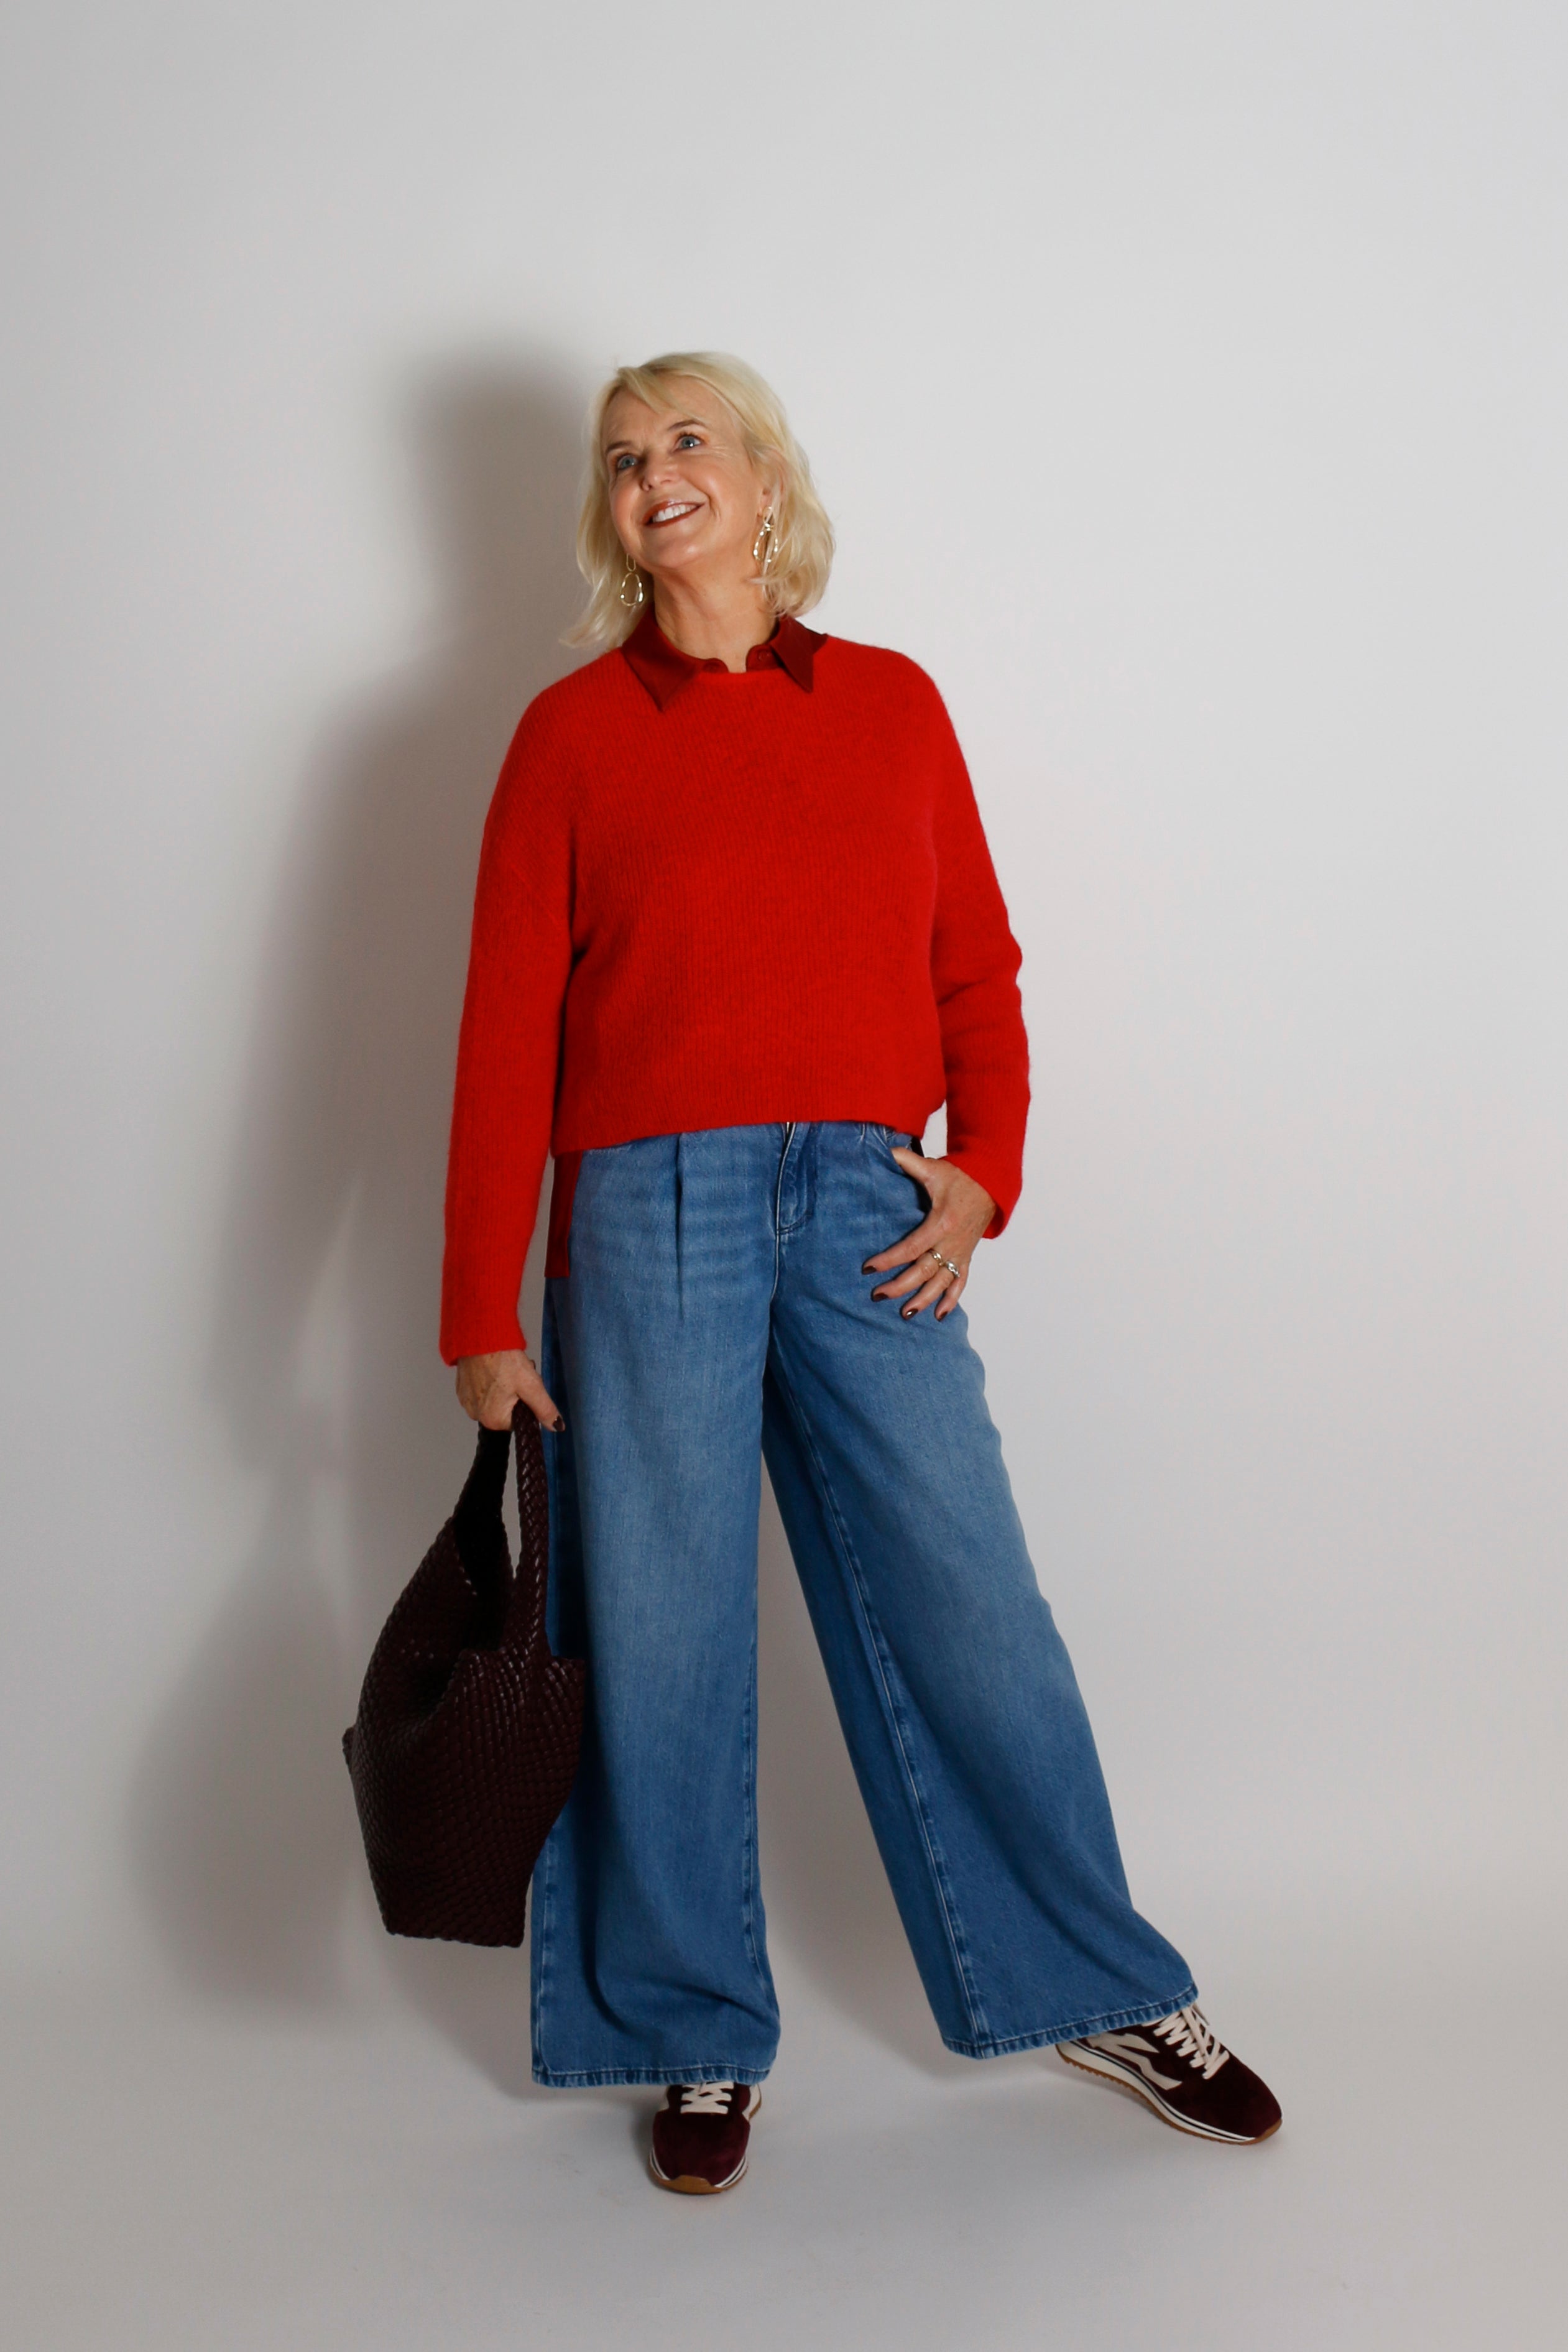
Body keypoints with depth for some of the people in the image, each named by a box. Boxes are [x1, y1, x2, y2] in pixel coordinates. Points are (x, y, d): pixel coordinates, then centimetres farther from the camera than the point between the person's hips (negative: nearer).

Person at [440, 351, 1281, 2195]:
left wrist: (985, 1168, -5)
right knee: (659, 1624, 4)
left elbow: (976, 965, 12)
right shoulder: (572, 731, 5)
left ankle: (1108, 1992, 23)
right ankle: (699, 2042, 23)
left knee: (966, 1597, 4)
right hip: (648, 1208, -1)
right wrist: (482, 1313, -1)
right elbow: (506, 1028, 2)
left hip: (869, 1212, 1)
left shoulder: (893, 704, 11)